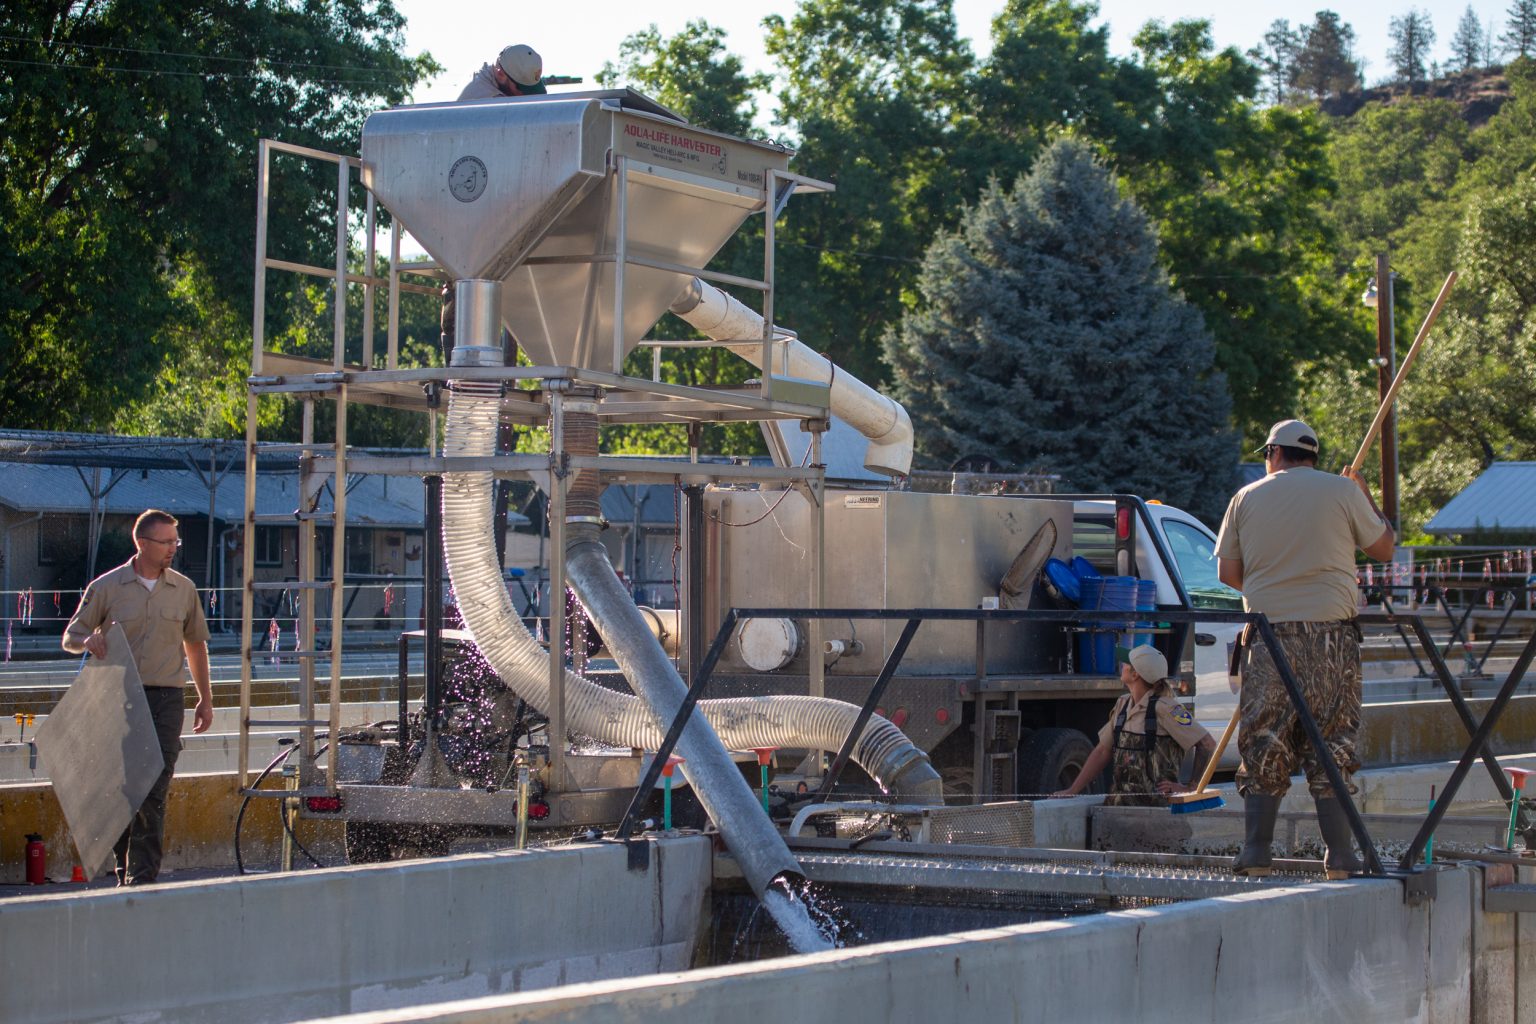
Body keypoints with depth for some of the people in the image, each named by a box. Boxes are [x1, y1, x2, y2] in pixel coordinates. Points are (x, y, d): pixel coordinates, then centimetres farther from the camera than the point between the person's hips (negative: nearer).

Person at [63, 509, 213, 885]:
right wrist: (88, 640, -19)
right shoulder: (107, 587, 2)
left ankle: (143, 879, -11)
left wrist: (206, 699, 20)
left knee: (153, 794, -9)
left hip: (165, 699, 0)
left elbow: (196, 644, 19)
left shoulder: (184, 589, 8)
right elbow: (71, 637, 5)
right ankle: (125, 871, 18)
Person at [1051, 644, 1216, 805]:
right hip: (1119, 802, 7)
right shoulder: (1122, 705, 15)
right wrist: (1072, 791, 15)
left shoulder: (1164, 709, -8)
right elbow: (1102, 752, 19)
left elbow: (1208, 745, -8)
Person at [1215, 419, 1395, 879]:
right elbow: (1384, 549, 10)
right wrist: (1366, 497, 24)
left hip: (1268, 634, 1)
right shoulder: (1343, 491, 2)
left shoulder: (1247, 497, 7)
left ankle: (1255, 850, -2)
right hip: (1331, 634, -1)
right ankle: (1339, 854, 2)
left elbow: (1227, 573, 10)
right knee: (1332, 743, 4)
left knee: (1263, 745, 4)